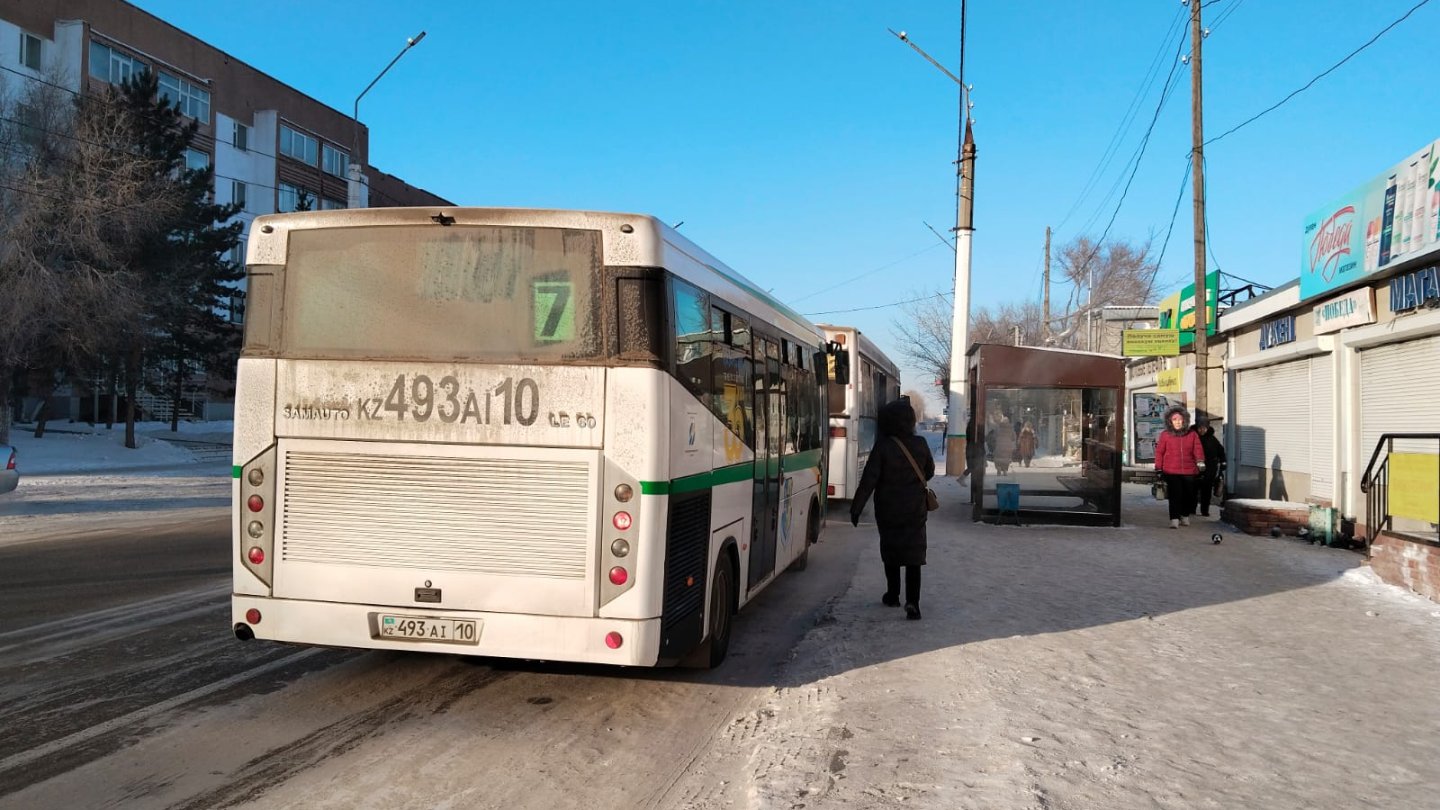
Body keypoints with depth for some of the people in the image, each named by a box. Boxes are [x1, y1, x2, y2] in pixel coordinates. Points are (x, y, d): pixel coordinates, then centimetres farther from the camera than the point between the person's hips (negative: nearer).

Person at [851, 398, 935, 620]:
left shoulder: (882, 446, -14)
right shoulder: (920, 444, -3)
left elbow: (868, 480, -15)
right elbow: (929, 473, 12)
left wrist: (856, 508, -9)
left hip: (888, 511, -2)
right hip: (915, 510, 2)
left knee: (890, 553, 16)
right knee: (913, 555, 1)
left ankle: (893, 595, 27)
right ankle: (912, 601, -10)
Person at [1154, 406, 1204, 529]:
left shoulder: (1192, 434, 7)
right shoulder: (1165, 435, 3)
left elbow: (1197, 448, 1)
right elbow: (1159, 452, 5)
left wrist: (1200, 461, -18)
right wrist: (1158, 469, 2)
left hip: (1189, 471, 2)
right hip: (1171, 471, -2)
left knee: (1188, 495, 10)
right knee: (1175, 495, -11)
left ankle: (1185, 516, 30)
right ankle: (1174, 519, -12)